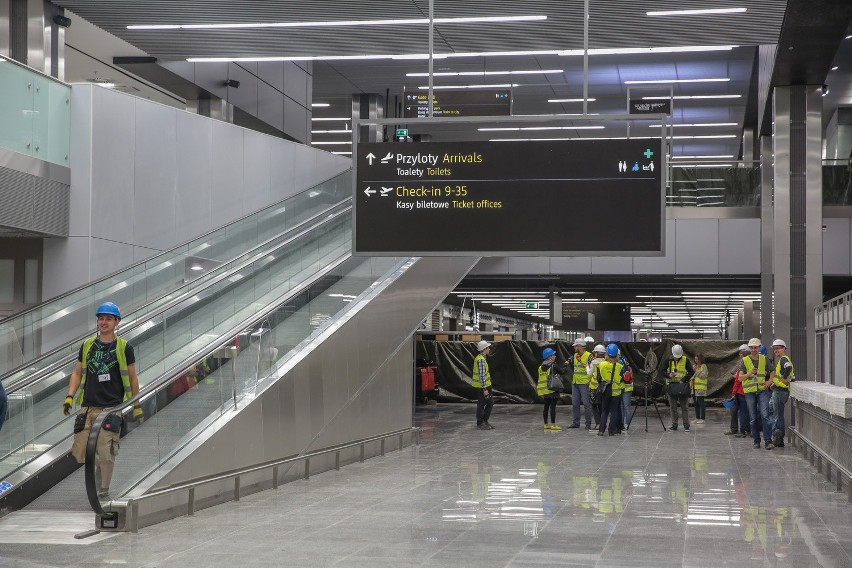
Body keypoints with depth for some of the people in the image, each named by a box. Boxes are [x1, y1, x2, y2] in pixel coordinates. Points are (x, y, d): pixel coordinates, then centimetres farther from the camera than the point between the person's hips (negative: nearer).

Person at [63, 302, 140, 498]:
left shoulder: (124, 347, 2)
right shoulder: (87, 346, 10)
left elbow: (132, 378, 6)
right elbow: (77, 373, 15)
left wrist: (137, 407, 6)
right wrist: (69, 396, 2)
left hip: (112, 407, -3)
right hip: (88, 406, 3)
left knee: (106, 452, -7)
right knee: (80, 452, -1)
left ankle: (103, 490, 10)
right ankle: (101, 466, 26)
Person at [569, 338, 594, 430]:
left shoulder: (589, 356, -8)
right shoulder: (575, 355, 15)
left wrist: (590, 381, -16)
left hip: (584, 383, -8)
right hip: (575, 383, 8)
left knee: (586, 404, -3)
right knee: (575, 404, 9)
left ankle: (588, 424, 1)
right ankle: (575, 422, 16)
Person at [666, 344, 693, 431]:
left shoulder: (685, 360, -3)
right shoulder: (668, 360, 1)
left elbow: (691, 372, 0)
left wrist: (683, 379, -12)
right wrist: (669, 375, -15)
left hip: (682, 385, -2)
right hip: (671, 385, 2)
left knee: (685, 406, -1)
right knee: (673, 407, 5)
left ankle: (686, 425, 3)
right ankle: (674, 425, 11)